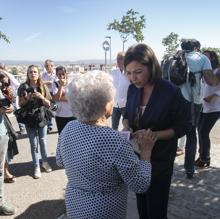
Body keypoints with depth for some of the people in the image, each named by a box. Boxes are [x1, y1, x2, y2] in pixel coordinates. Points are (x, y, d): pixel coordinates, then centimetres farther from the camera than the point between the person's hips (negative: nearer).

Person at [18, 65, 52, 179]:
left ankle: (45, 162, 31)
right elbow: (20, 104, 1)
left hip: (42, 117, 1)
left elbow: (48, 104, 1)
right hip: (29, 119, -1)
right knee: (34, 143, 5)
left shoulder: (43, 87, -1)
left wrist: (41, 97, -17)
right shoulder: (23, 87, -3)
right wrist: (27, 98, -17)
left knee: (42, 141, 12)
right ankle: (36, 167, 16)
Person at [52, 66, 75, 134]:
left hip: (72, 114, -1)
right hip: (60, 115, 2)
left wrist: (61, 98, -15)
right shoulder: (55, 84, -2)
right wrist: (61, 85, -21)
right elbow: (56, 98, -16)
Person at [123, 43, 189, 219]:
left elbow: (181, 128, -13)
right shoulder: (133, 89, -5)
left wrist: (153, 135, -27)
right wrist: (126, 128, -13)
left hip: (160, 160, -4)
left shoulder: (171, 92, -20)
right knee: (141, 201, 22)